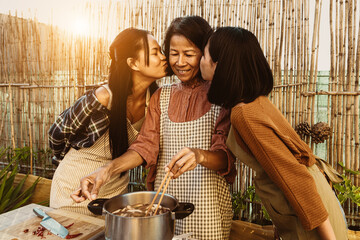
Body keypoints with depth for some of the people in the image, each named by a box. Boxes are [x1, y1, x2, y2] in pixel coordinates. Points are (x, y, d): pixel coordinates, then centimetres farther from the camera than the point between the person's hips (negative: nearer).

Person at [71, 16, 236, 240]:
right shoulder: (161, 96, 6)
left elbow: (226, 156, -13)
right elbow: (146, 145, -3)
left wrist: (199, 155, -35)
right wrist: (108, 169, -20)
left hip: (205, 202, -3)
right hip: (164, 196, 3)